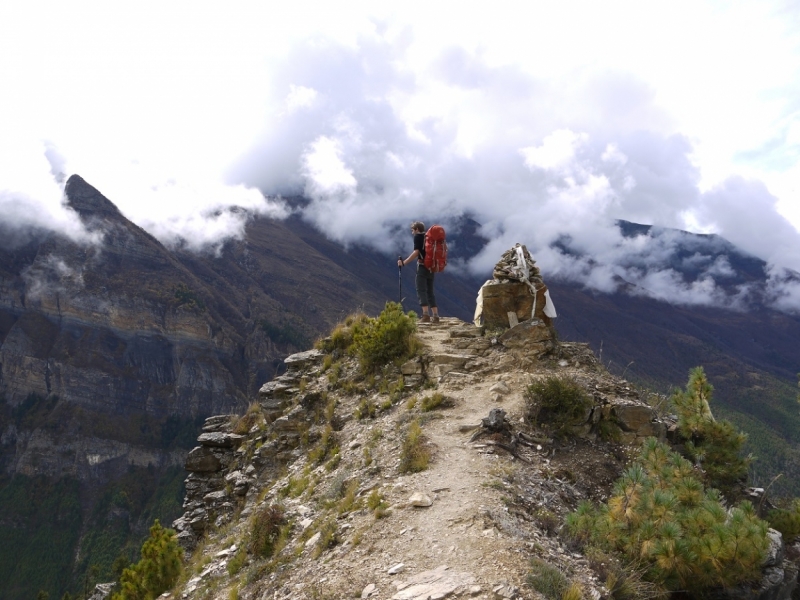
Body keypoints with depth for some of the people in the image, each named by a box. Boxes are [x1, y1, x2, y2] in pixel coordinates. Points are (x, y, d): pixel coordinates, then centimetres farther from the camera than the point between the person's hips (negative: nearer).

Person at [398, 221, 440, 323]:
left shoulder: (418, 236, -2)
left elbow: (416, 252, -14)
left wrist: (404, 262, -15)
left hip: (422, 266, -7)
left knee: (421, 291, -9)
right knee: (430, 292, 12)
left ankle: (425, 315, -22)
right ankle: (435, 316, 6)